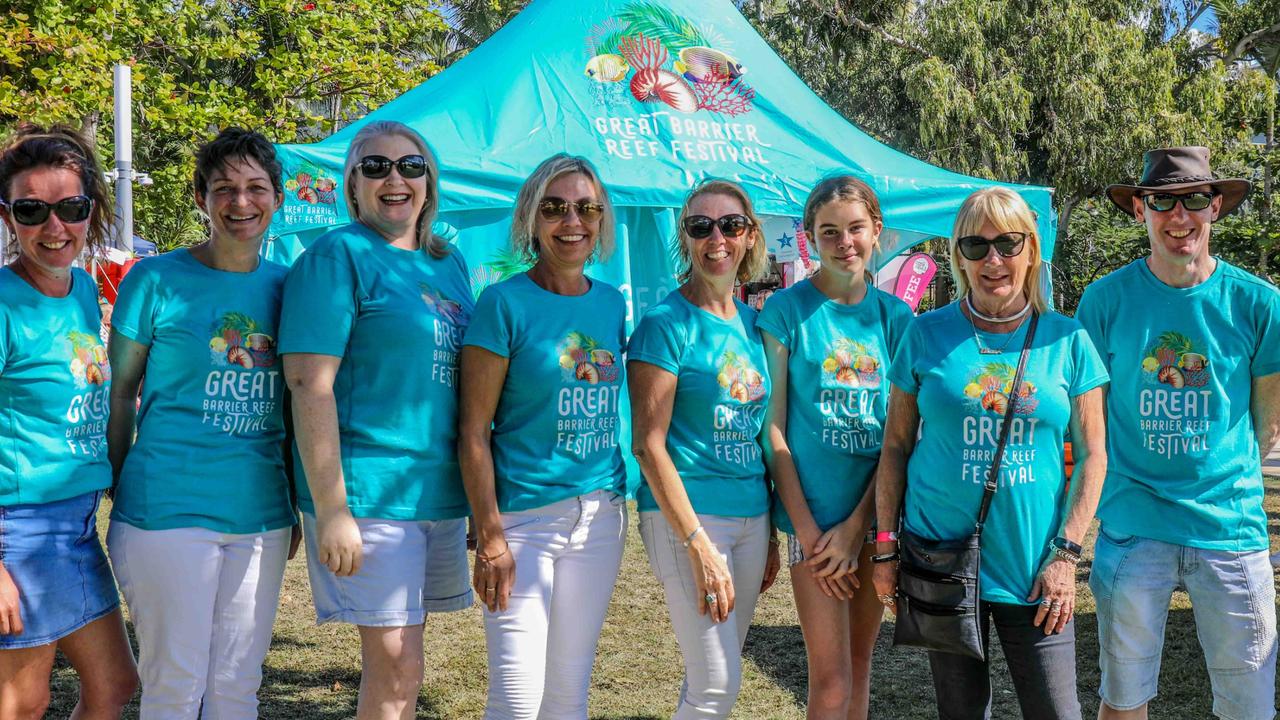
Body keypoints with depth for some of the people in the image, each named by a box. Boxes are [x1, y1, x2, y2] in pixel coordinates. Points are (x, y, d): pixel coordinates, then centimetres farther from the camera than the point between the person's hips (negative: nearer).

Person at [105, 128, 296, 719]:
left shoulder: (285, 285, 7)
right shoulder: (155, 280, -4)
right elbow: (119, 394, 1)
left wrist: (295, 505, 15)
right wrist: (118, 498, 1)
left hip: (261, 513, 4)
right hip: (169, 509, -4)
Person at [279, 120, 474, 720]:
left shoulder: (450, 264, 14)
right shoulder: (339, 256, -8)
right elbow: (310, 386, -14)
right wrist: (330, 510, -19)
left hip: (440, 491, 7)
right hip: (367, 490, -7)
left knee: (398, 662, 14)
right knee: (396, 669, -5)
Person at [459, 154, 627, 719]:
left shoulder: (612, 304, 9)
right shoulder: (505, 303, -9)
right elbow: (474, 431, -12)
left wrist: (618, 503, 12)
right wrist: (489, 538, -16)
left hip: (600, 515, 6)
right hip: (524, 518, -5)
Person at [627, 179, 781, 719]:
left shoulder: (754, 323, 10)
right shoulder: (666, 324, -10)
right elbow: (648, 444, -14)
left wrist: (771, 532, 13)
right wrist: (700, 547, -19)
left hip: (752, 515, 7)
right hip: (686, 514, -6)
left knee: (714, 676, 14)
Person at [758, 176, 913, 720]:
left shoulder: (895, 315, 6)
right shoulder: (788, 309, -4)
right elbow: (772, 428, -6)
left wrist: (857, 524, -7)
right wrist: (808, 530, -11)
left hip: (875, 513, 4)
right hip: (815, 515, -4)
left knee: (860, 664, 14)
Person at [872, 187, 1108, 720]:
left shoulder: (1067, 340, 2)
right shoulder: (927, 334, 1)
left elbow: (1092, 455, 3)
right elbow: (895, 445, 4)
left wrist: (1066, 554, -4)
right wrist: (885, 547, -1)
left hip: (1033, 571, 0)